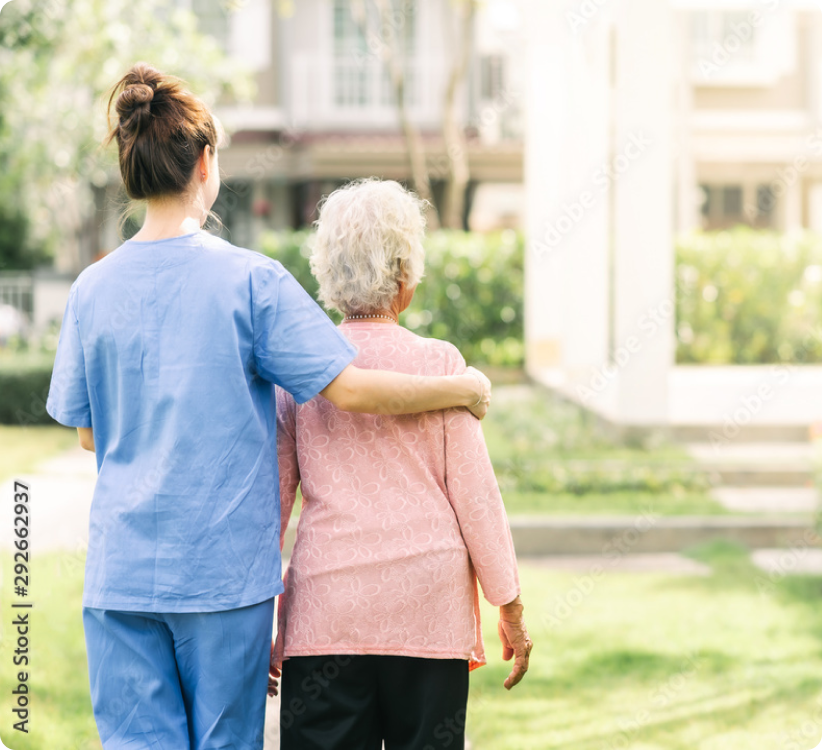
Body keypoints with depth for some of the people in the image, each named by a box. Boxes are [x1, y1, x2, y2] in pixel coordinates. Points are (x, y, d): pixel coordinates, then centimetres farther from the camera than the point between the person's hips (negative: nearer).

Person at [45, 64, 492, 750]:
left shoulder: (93, 288, 2)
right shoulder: (252, 280, -8)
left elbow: (88, 432, 10)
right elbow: (349, 388, -10)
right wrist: (462, 389, 4)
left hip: (121, 570, 2)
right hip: (226, 566, -2)